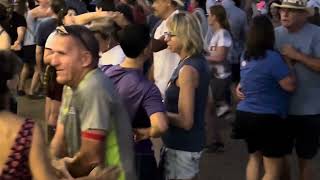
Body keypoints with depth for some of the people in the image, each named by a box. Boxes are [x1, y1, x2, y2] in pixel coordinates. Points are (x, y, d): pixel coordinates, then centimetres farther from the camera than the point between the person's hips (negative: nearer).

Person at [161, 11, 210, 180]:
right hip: (190, 142, 10)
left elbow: (185, 121, -24)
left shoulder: (187, 70, -22)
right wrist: (163, 106, 15)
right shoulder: (198, 61, 6)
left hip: (182, 146, -10)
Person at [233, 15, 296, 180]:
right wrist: (288, 59, -7)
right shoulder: (272, 57, -20)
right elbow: (290, 85, -17)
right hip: (268, 119, -8)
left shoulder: (246, 56, 6)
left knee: (254, 158, 22)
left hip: (245, 115, 8)